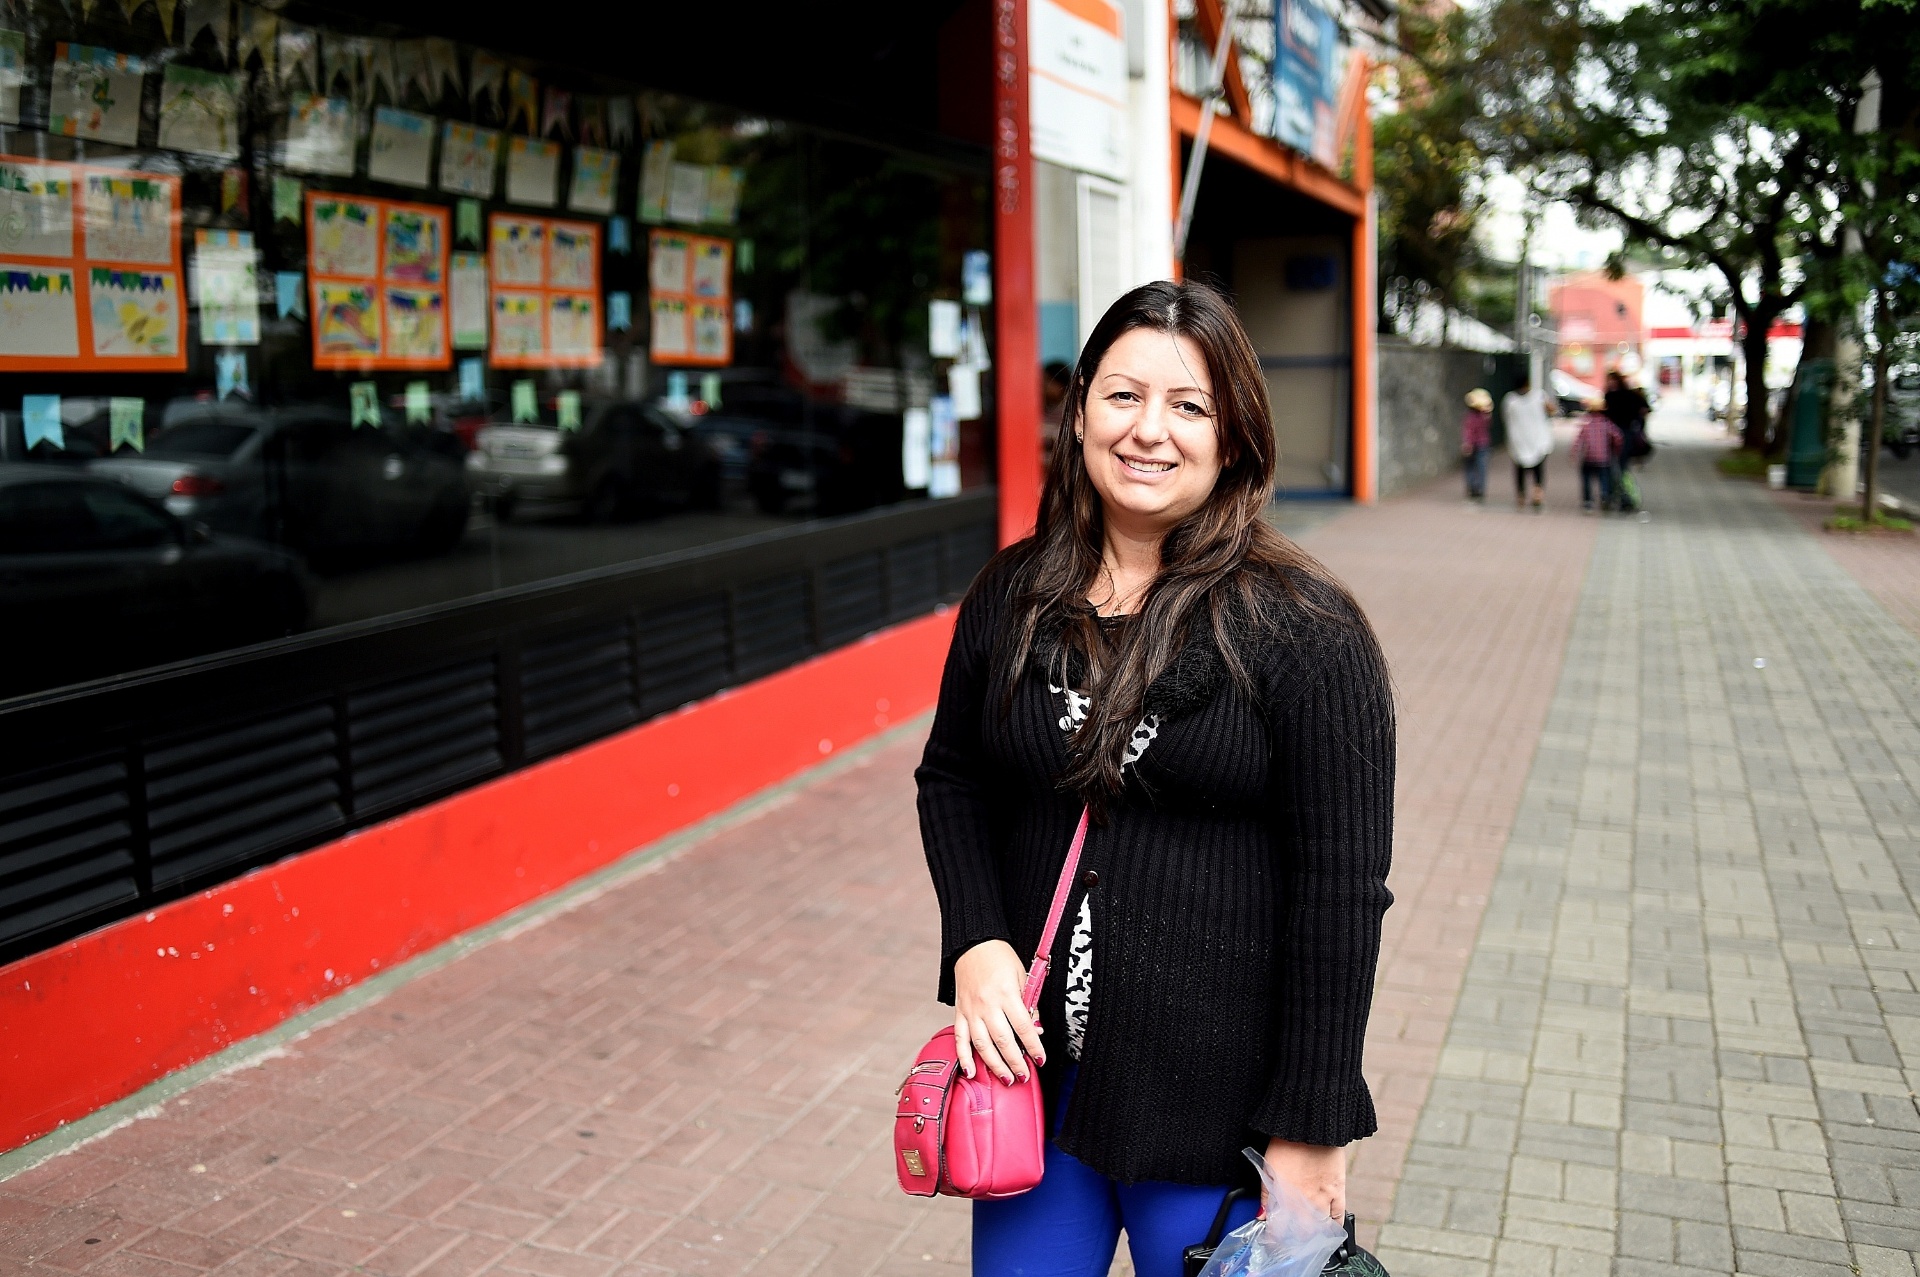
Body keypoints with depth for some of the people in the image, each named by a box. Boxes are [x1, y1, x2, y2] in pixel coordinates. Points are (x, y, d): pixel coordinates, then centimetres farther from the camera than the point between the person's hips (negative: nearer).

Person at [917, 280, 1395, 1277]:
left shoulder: (1305, 630, -12)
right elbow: (951, 781, 13)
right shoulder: (1012, 596, 2)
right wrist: (976, 944, -4)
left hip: (1215, 1101, -4)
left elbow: (1341, 888, -12)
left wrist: (1311, 1128, -12)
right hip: (1033, 1066, 4)